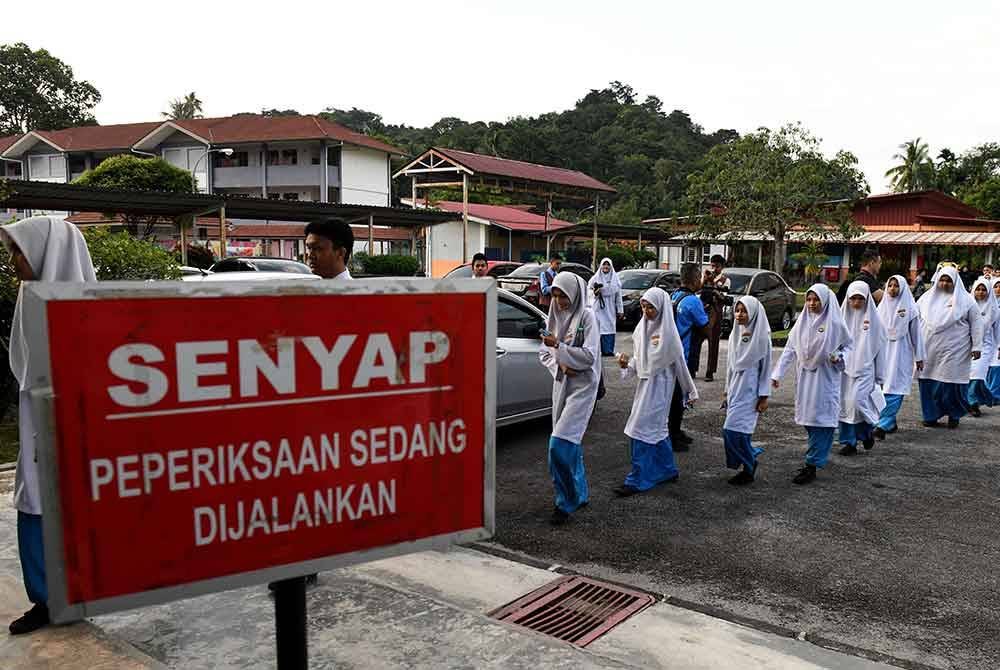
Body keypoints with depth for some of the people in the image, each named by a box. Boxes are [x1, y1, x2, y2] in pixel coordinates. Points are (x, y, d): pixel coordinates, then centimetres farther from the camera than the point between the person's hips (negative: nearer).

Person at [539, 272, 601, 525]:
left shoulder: (586, 317, -9)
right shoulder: (554, 317, 8)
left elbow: (589, 356, -15)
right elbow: (543, 352, 10)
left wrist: (559, 346, -21)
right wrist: (559, 366, -8)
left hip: (582, 386, -6)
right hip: (561, 384, 7)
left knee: (560, 444, -13)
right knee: (570, 443, 14)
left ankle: (565, 501, 0)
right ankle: (579, 494, 29)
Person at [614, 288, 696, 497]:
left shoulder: (667, 331, -12)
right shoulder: (642, 327, 7)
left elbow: (680, 362, -7)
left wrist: (690, 391, -1)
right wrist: (627, 364, -6)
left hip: (659, 384, -7)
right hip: (645, 382, 7)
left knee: (642, 428, -9)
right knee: (656, 428, 15)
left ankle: (637, 480, -4)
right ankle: (668, 470, 31)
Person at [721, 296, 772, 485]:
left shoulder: (761, 337, -8)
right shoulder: (735, 335, 10)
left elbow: (765, 367, -7)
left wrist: (764, 396, -9)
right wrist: (727, 391, 17)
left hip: (750, 389, -6)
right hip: (735, 387, 6)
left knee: (733, 430, -12)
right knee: (739, 432, 4)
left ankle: (749, 466, 5)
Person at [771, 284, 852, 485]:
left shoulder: (835, 323, -7)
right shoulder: (802, 322, 5)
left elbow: (848, 346, 4)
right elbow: (790, 349, 7)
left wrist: (838, 357, -18)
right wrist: (778, 373, 2)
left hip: (826, 378, -5)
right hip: (805, 376, 5)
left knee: (821, 419, -6)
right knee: (807, 418, 10)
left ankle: (812, 465, -3)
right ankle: (817, 457, 28)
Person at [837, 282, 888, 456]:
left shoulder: (873, 318, 0)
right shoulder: (842, 316, 5)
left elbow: (880, 347, 4)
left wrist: (880, 376, 4)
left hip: (864, 369, -2)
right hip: (844, 368, 3)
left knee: (857, 401, -14)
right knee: (844, 405, 3)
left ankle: (867, 431, 14)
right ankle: (848, 441, 13)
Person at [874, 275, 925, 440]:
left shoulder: (910, 308, -2)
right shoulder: (882, 306, 8)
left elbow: (916, 333, 1)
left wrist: (919, 357, 1)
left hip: (901, 353, -4)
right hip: (883, 352, 4)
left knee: (894, 391, -8)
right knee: (882, 388, 4)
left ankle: (883, 426, -14)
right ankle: (891, 424, 17)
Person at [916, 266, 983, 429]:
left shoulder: (965, 300, 3)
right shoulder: (927, 297, 9)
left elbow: (976, 323, 4)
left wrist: (977, 346, -2)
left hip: (954, 351, -2)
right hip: (929, 350, 2)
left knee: (952, 383, -2)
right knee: (928, 382, 1)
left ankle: (954, 416, 18)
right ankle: (931, 416, 13)